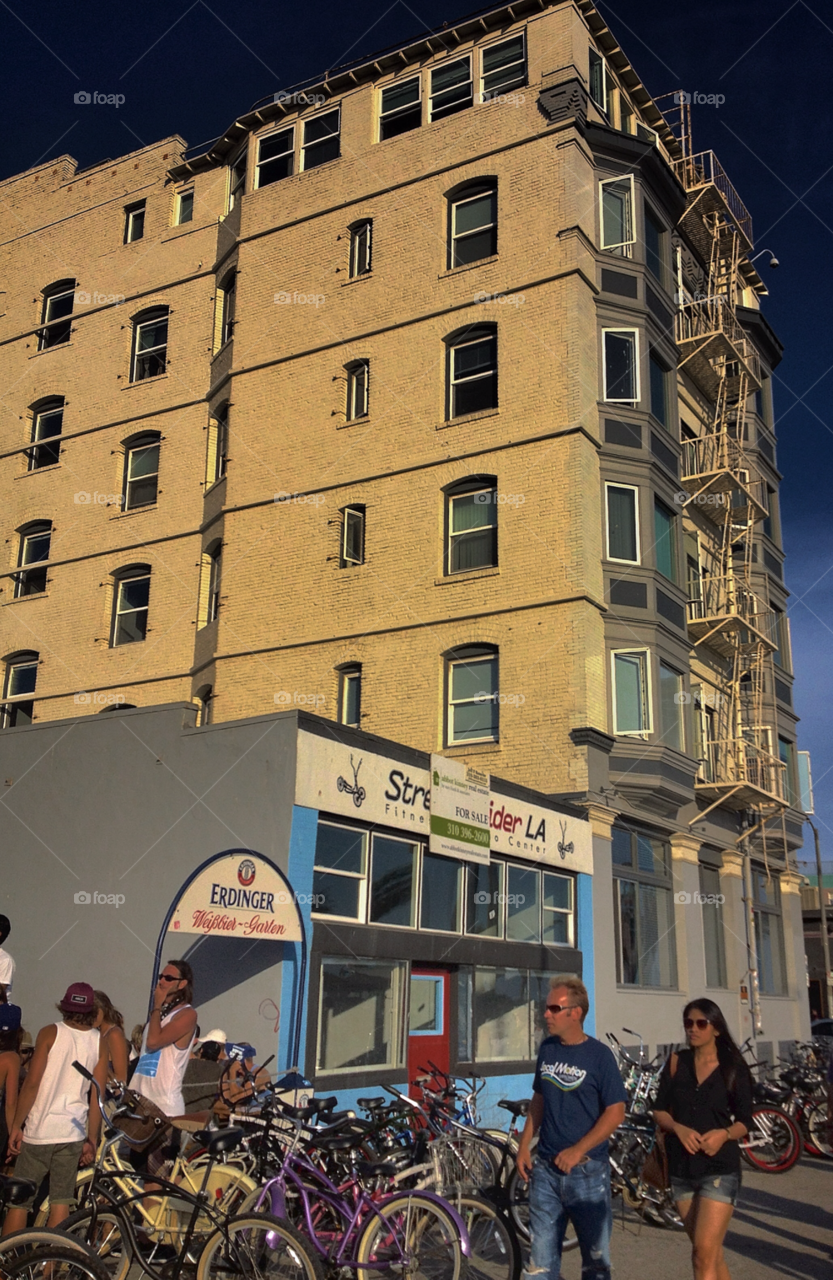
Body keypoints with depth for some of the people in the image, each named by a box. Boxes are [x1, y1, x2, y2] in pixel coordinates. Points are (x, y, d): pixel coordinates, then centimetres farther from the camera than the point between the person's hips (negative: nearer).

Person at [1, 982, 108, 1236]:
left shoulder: (50, 1033, -5)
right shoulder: (99, 1043, 3)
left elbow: (32, 1083, -10)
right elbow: (97, 1096, 2)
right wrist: (92, 1141, 7)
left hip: (39, 1130, -2)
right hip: (73, 1134, 2)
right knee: (60, 1203, 9)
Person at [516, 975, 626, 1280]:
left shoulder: (599, 1055, -9)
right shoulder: (547, 1049, 5)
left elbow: (615, 1112, -11)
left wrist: (578, 1151, -17)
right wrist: (524, 1144, 5)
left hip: (587, 1170, -4)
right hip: (545, 1168, 4)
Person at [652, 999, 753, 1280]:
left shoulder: (734, 1068, -4)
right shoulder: (676, 1063, 3)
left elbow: (745, 1121, -2)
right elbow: (660, 1111, 3)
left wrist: (724, 1134, -22)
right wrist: (679, 1128, -17)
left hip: (720, 1168, -4)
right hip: (681, 1168, 4)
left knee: (704, 1255, -12)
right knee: (711, 1253, 13)